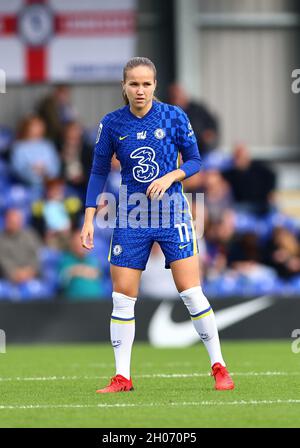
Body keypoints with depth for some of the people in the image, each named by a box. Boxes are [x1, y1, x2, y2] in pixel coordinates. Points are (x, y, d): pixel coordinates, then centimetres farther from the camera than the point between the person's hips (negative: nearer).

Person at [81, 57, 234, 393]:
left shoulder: (174, 116, -5)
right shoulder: (112, 124, -1)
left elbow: (194, 161, 3)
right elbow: (98, 172, 6)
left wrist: (171, 176, -16)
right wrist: (89, 218, 0)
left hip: (172, 214, -2)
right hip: (130, 219, 2)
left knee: (191, 293, -7)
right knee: (122, 297, 0)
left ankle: (219, 366, 5)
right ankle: (122, 377, 8)